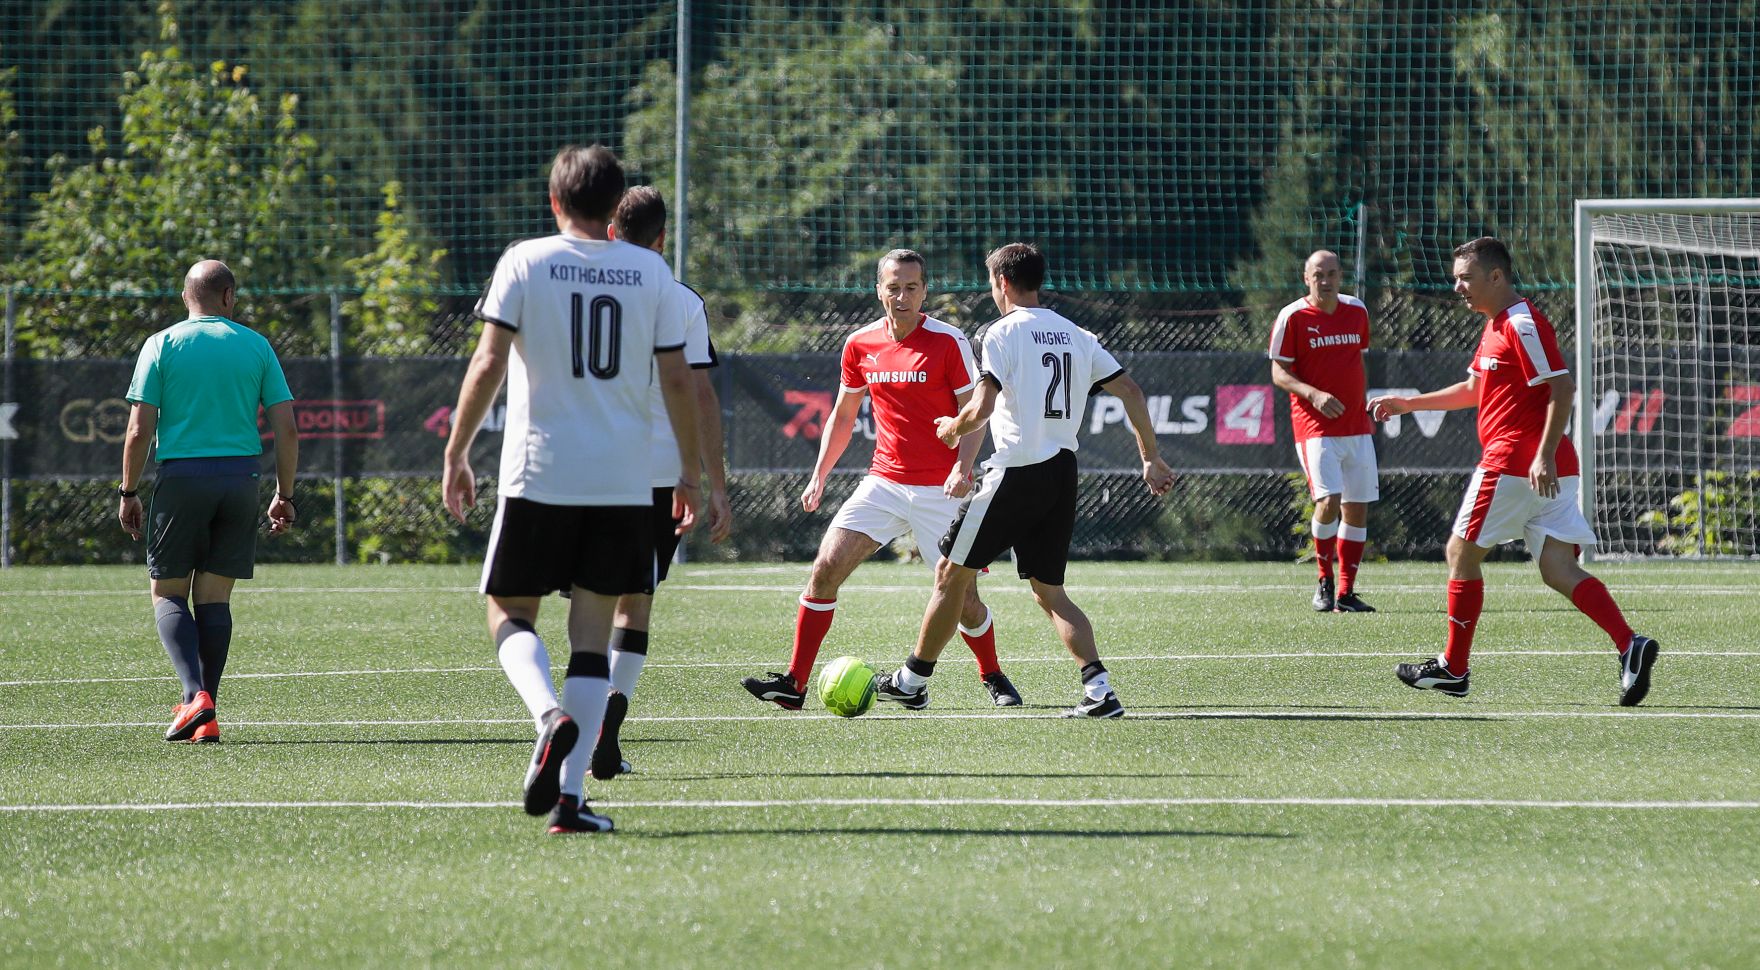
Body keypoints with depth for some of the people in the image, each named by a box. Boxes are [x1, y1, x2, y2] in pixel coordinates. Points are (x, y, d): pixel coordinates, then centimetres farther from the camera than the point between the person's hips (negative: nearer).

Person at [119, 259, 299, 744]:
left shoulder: (161, 345, 2)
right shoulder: (256, 346, 7)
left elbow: (139, 429, -4)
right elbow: (286, 428, 3)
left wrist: (128, 493, 5)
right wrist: (284, 495, 11)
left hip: (182, 476, -2)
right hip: (241, 474, 2)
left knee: (168, 593, 7)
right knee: (214, 595, 9)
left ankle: (195, 694, -15)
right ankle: (205, 717, 6)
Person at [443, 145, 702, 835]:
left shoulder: (525, 262, -2)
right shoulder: (652, 273, 5)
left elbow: (488, 365, -7)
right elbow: (678, 380, 5)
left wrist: (457, 453, 1)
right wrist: (690, 474, 14)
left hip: (538, 473, -2)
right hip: (625, 483, 2)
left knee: (511, 615, 11)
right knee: (592, 634, 5)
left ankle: (550, 714, -21)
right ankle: (569, 796, -3)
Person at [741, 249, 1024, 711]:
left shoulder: (948, 341, -8)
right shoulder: (860, 344, 5)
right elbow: (843, 416, 17)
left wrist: (963, 467, -22)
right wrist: (819, 476, 9)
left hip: (940, 490, -3)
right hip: (884, 480, 3)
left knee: (962, 596, -2)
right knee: (825, 569, -11)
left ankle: (993, 678, 25)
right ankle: (794, 684, -7)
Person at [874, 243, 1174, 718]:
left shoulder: (1004, 333, -7)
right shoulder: (1077, 337, 11)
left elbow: (981, 408, -16)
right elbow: (1131, 392, 9)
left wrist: (951, 429, 5)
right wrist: (1151, 459, 15)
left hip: (1016, 473, -6)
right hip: (1062, 473, 6)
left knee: (952, 573, 8)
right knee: (1049, 591, 11)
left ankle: (912, 681, 16)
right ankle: (1099, 688, -6)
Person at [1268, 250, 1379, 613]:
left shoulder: (1357, 311, 10)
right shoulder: (1292, 317, -5)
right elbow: (1278, 372, -4)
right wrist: (1314, 394, -20)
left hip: (1356, 429, 5)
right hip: (1315, 428, -5)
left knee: (1357, 508, 3)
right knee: (1329, 501, -19)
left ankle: (1346, 593, 11)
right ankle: (1324, 582, 0)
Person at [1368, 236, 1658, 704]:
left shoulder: (1523, 324, -11)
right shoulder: (1497, 326, 20)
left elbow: (1562, 388, -19)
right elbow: (1474, 389, 33)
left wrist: (1545, 455, -25)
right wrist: (1408, 403, 31)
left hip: (1512, 464, -9)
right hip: (1551, 471, 9)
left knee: (1461, 554, 5)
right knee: (1559, 571, -1)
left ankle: (1453, 668, 13)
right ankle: (1630, 645, -18)